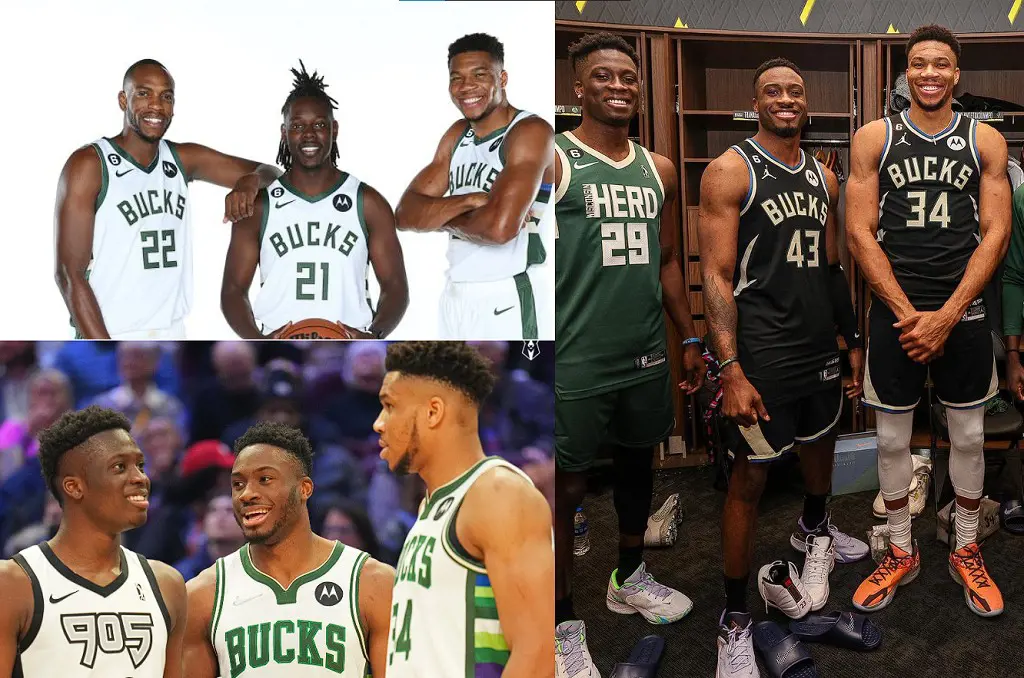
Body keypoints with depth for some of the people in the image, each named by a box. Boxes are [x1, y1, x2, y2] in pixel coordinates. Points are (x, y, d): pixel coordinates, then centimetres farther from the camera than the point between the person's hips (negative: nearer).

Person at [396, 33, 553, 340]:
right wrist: (467, 201, -16)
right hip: (455, 296, 8)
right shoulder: (457, 134, 11)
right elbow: (406, 214, 2)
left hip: (507, 301, -7)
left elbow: (500, 227, -27)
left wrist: (443, 217, -7)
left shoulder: (530, 131, -13)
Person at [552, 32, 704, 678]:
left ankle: (630, 578, 43)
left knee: (638, 465, 20)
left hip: (646, 356, 7)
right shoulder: (554, 160, -8)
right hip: (576, 361, -6)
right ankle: (564, 624, 19)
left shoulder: (659, 170, 11)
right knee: (566, 486, 3)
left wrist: (690, 339, 17)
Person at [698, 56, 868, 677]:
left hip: (821, 346, 7)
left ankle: (814, 528, 57)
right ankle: (735, 619, 10)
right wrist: (731, 370, -22)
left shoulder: (824, 177, 11)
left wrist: (855, 339, 16)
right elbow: (717, 275, -15)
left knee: (821, 444, 25)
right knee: (751, 477, -2)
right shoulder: (730, 171, -9)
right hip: (762, 354, -7)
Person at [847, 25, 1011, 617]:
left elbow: (996, 234, -2)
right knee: (893, 439, 8)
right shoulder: (875, 138, 1)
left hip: (963, 313, 1)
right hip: (895, 312, 0)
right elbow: (860, 233, -4)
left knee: (969, 436, 10)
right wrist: (909, 315, -11)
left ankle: (966, 552, 29)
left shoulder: (986, 140, 3)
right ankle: (902, 553, 26)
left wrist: (946, 316, -12)